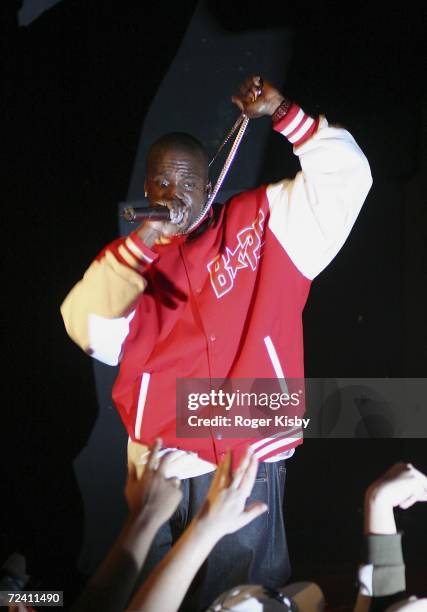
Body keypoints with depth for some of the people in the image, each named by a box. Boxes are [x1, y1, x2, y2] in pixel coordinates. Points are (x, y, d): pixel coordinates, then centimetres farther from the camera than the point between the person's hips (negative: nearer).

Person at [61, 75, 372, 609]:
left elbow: (345, 176, 2)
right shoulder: (126, 260, 9)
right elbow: (91, 332, -8)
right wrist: (143, 242, -12)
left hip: (249, 461, -2)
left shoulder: (263, 223, 6)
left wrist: (282, 113, -5)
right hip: (159, 469, 2)